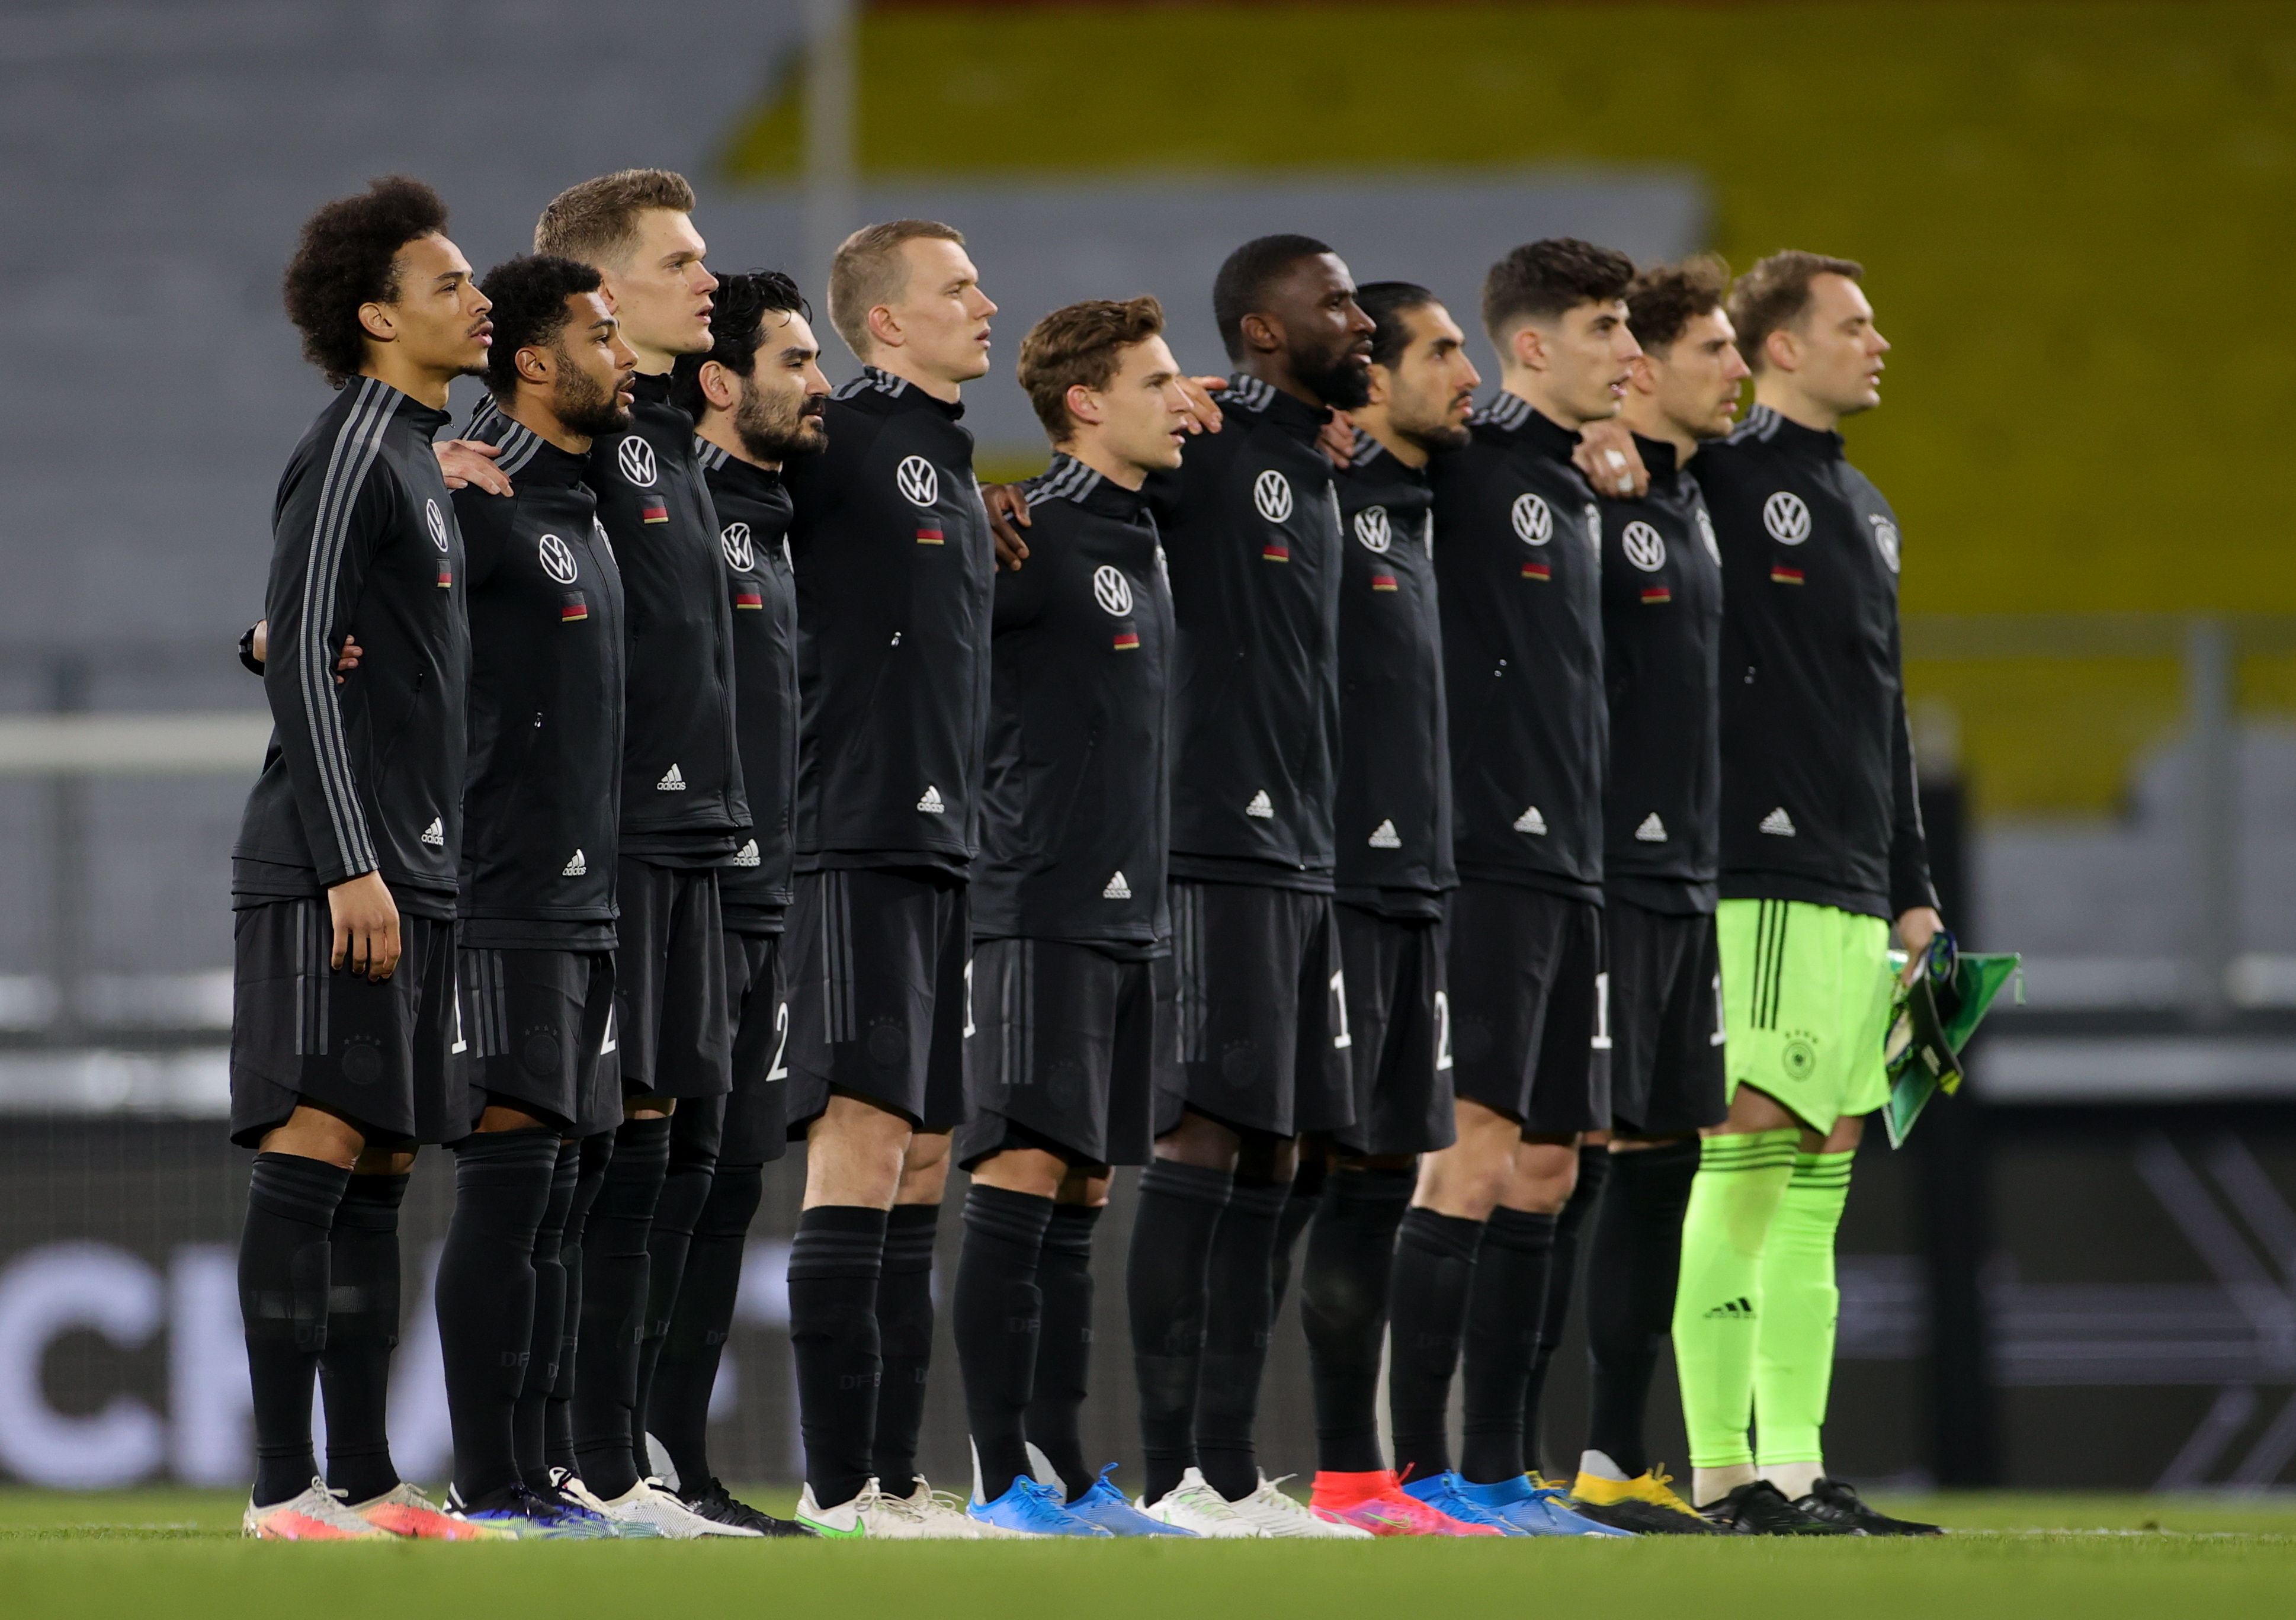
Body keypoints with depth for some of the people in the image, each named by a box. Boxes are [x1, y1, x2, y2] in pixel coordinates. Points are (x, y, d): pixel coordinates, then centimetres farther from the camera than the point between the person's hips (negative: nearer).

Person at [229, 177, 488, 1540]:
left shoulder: (422, 459, 19)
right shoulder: (351, 455, -9)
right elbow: (300, 659, -16)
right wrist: (351, 865, -20)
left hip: (408, 873, 10)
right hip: (332, 871, -10)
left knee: (379, 1171, 9)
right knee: (314, 1148, -11)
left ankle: (363, 1478, 11)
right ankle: (285, 1488, -13)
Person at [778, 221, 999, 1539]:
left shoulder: (956, 465, 20)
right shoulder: (840, 441, -6)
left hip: (944, 850, 9)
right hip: (858, 846, -9)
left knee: (922, 1165, 8)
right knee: (861, 1146, -13)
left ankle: (894, 1478, 11)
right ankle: (838, 1485, -14)